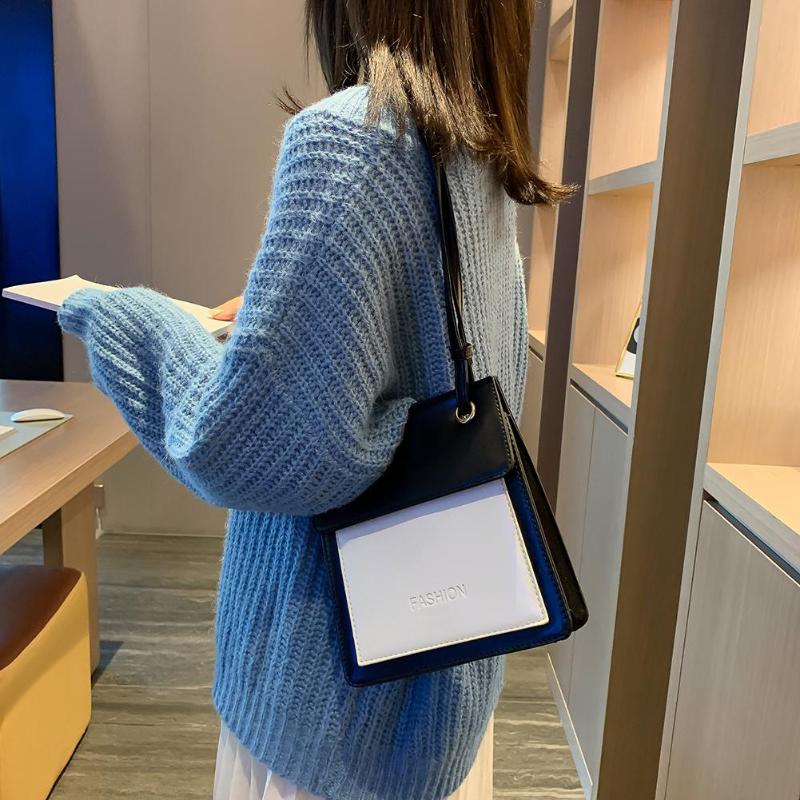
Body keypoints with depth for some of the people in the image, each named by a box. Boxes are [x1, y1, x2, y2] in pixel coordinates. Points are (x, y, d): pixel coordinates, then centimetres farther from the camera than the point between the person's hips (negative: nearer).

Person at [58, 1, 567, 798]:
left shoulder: (348, 131, -22)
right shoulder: (487, 162, 4)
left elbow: (249, 443, -27)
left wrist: (118, 318, -11)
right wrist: (259, 316, 17)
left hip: (349, 648, -7)